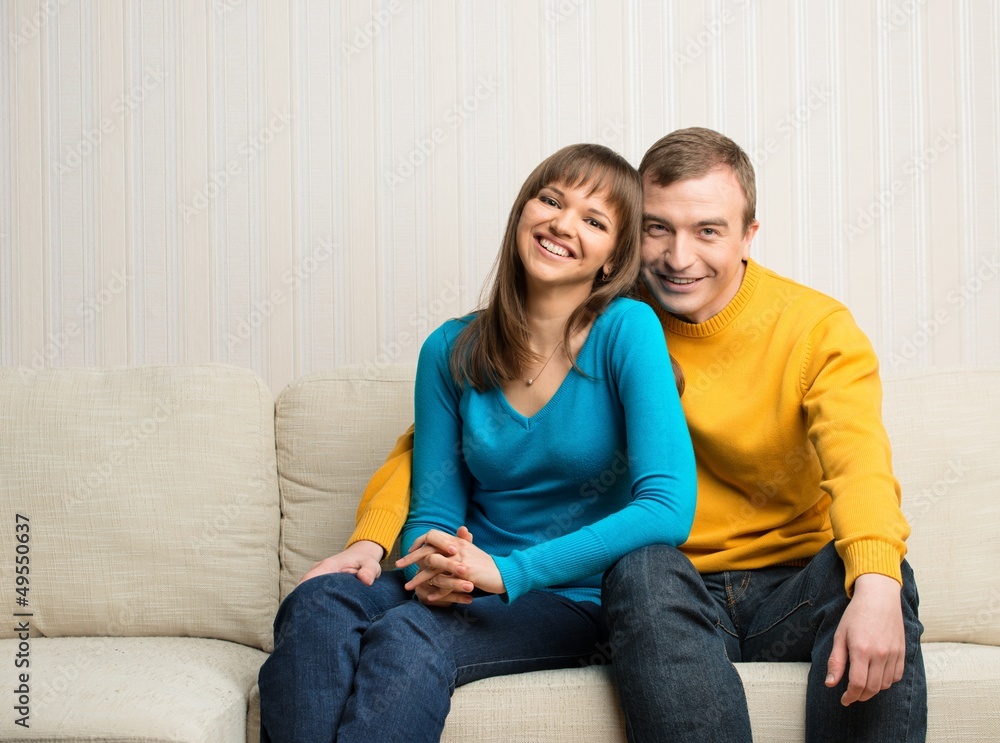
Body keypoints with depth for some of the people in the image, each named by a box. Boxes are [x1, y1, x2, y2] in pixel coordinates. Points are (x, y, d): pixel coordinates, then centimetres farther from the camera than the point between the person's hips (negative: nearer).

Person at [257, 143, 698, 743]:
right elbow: (434, 512, 8)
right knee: (317, 604, -28)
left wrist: (507, 572, -24)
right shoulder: (452, 352, 5)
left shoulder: (627, 330, -8)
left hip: (574, 600, -3)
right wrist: (435, 568, -18)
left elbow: (669, 507, -19)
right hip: (467, 593, 4)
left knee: (408, 637, -33)